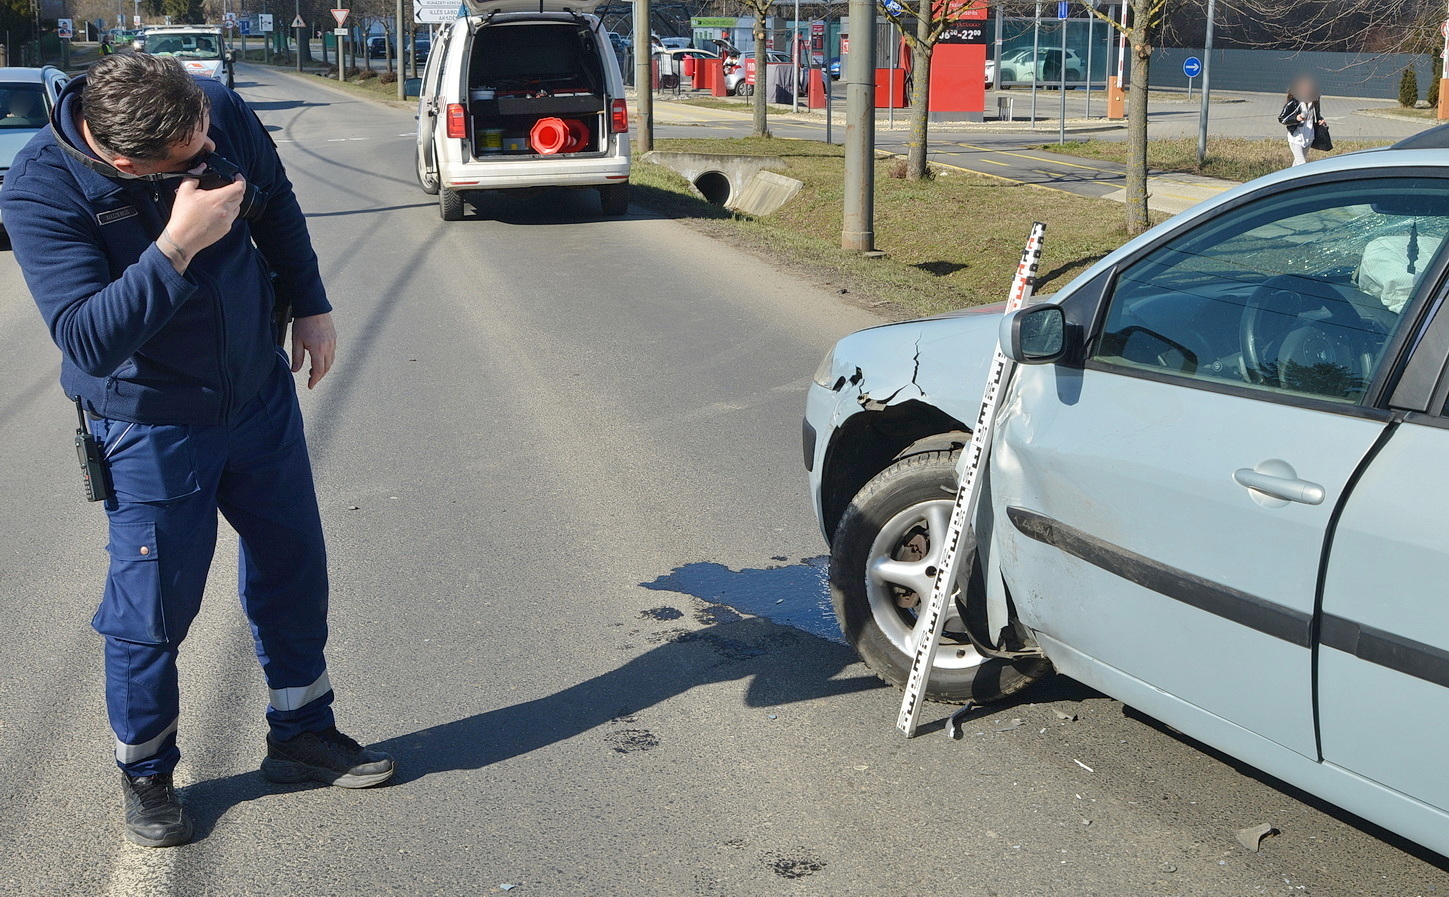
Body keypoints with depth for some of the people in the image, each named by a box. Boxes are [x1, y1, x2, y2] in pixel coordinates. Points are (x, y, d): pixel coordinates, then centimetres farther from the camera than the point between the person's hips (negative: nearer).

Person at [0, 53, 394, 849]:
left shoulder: (219, 111, -15)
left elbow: (276, 203, 7)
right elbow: (88, 340, -33)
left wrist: (311, 305, 9)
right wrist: (178, 246, -40)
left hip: (261, 395, 5)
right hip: (150, 426, -4)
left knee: (293, 567, 14)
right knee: (152, 606, 4)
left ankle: (302, 735, 35)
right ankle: (146, 774, 28)